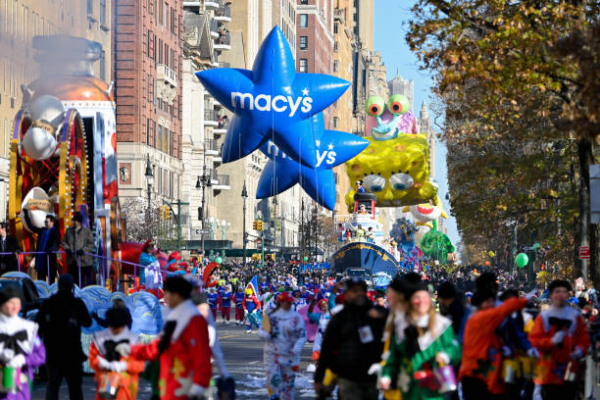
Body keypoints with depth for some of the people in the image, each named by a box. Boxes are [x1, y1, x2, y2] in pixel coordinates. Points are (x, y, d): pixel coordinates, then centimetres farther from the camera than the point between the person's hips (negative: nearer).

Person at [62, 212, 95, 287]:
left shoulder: (87, 231, -1)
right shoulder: (69, 231, 12)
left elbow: (91, 244, -2)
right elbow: (64, 241, 16)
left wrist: (83, 250, -16)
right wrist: (67, 248, -4)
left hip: (83, 261, -4)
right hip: (71, 261, 4)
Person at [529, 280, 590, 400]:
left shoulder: (575, 315, 7)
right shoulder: (543, 317, 3)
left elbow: (584, 338, 11)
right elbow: (533, 341, -1)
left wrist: (579, 351, -10)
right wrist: (551, 341, -18)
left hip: (569, 369, 1)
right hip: (548, 371, -1)